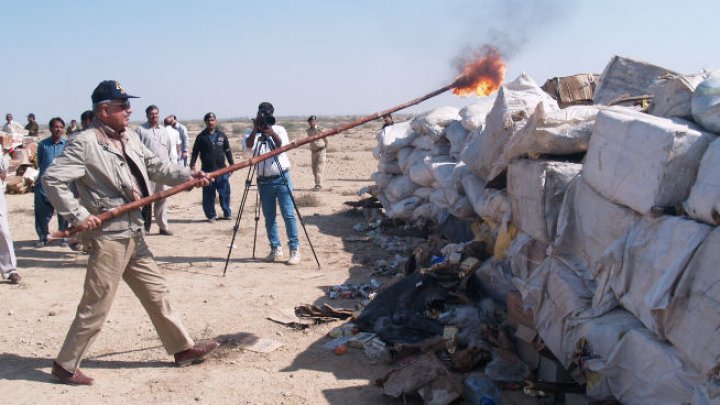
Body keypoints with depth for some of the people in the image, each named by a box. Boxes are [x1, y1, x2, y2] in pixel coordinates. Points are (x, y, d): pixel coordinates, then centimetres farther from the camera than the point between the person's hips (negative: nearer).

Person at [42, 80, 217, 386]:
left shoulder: (130, 138, 10)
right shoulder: (85, 144, -15)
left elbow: (155, 167, 12)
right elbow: (52, 179, -17)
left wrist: (188, 177, -2)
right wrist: (78, 215, -19)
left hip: (134, 235, 8)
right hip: (108, 238, -8)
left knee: (157, 293, 15)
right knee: (96, 308, 0)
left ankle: (183, 348, 27)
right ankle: (65, 364, 16)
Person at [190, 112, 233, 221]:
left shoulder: (222, 135, 10)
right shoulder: (201, 137, 2)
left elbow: (227, 151, 15)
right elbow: (195, 152, 2)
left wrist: (232, 163, 12)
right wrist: (192, 164, -7)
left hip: (222, 169, 2)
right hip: (207, 170, -2)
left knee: (225, 192, 3)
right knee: (208, 194, 1)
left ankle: (227, 213, 17)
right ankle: (211, 215, 10)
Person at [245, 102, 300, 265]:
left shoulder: (279, 130, 2)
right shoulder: (253, 133, 4)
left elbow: (281, 145, -17)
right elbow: (248, 145, -16)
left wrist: (271, 132, -31)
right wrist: (255, 130, -28)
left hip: (281, 179, -2)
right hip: (264, 181, 2)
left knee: (288, 215, -4)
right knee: (269, 217, 8)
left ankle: (295, 249, 1)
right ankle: (275, 249, 18)